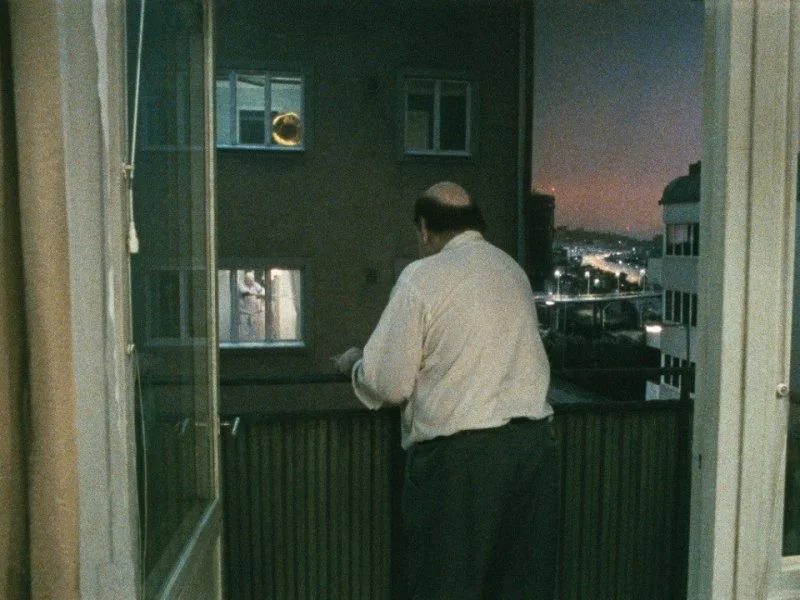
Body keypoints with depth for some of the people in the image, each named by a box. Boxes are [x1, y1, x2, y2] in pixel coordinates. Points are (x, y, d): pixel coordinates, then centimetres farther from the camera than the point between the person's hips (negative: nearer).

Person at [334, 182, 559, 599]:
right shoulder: (513, 270, 13)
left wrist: (353, 364, 12)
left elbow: (389, 384, -8)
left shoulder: (422, 277, -7)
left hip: (460, 455, -6)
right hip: (534, 441, 6)